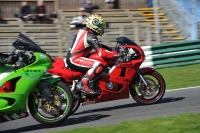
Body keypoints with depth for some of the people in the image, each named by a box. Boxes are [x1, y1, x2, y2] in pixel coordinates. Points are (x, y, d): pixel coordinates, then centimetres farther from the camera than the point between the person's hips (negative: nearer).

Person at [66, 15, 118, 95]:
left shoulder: (82, 31, 14)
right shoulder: (91, 37, -15)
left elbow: (97, 45, 29)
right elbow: (102, 53, -22)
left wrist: (110, 49, 24)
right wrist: (116, 54, -11)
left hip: (70, 58, 10)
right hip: (74, 60, -10)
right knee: (99, 66, -26)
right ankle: (82, 84, -26)